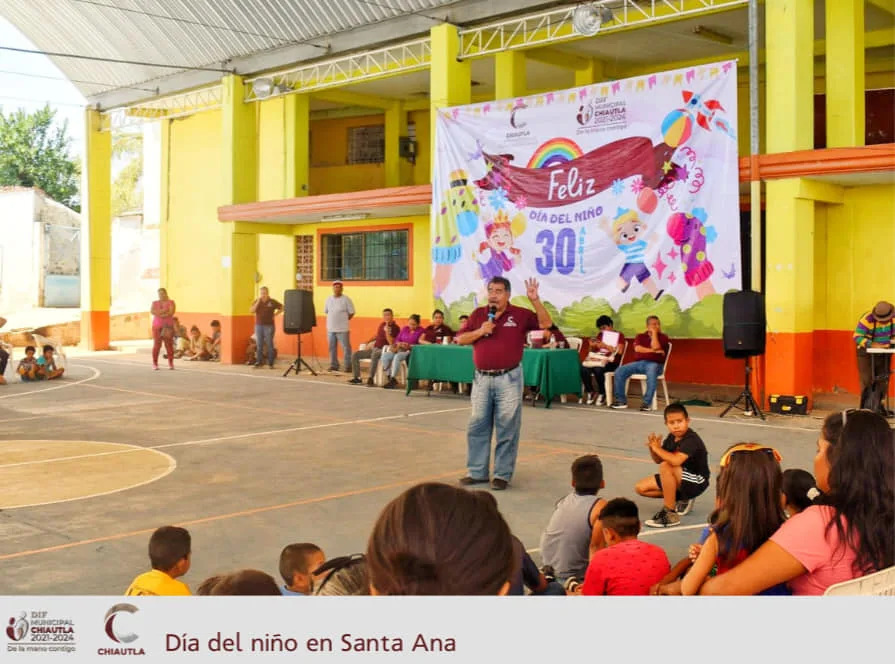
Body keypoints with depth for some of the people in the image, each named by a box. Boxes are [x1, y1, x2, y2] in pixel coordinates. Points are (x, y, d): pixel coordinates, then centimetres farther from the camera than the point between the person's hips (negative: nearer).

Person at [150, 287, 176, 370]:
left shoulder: (171, 302, 6)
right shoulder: (155, 303, 13)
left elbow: (171, 312, -10)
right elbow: (152, 311, -4)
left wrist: (159, 313, -9)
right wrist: (163, 311, -12)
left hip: (168, 326, -1)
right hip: (157, 326, 1)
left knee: (169, 344, -6)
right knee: (157, 345, -6)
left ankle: (171, 363, -1)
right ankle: (155, 364, -3)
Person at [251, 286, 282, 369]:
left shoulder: (272, 302, -1)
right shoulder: (256, 302, 7)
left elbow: (282, 307, 8)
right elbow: (252, 310, -7)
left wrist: (275, 314, -2)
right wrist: (258, 301, -12)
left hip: (269, 326, -3)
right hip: (258, 325, 3)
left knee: (269, 345, -2)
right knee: (259, 345, 4)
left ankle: (271, 363, 1)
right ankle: (258, 363, 7)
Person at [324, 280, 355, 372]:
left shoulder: (346, 299, -5)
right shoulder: (328, 299, 8)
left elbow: (351, 313, -1)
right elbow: (326, 311, 17)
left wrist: (344, 320, 2)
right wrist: (333, 319, 9)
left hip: (342, 329, -4)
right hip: (330, 328, 4)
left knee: (346, 347, -2)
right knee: (332, 347, 9)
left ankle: (348, 366, 3)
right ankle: (333, 365, 18)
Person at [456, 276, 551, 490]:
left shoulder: (520, 314, -2)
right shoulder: (478, 314, 7)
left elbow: (546, 323, -11)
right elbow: (460, 339, 6)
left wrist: (535, 300, -21)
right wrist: (479, 332, -11)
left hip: (509, 378, -3)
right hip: (482, 378, 3)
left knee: (506, 429, 1)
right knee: (477, 427, 8)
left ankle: (502, 475, 9)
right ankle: (476, 472, 18)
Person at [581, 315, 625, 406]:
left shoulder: (619, 335, 9)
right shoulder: (600, 335, 22)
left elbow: (619, 351, -7)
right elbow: (593, 350, 18)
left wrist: (605, 346, -15)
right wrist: (593, 346, -5)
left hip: (610, 361, -4)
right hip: (596, 358, 4)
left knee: (598, 369, -38)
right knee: (583, 368, -29)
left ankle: (602, 394, -17)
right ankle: (590, 392, -11)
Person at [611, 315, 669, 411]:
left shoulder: (663, 337, 8)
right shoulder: (640, 337, 17)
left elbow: (656, 347, -12)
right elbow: (637, 348, -3)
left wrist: (654, 332, -2)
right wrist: (653, 351, -12)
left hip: (654, 363, -3)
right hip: (638, 362, 4)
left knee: (652, 373, -41)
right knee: (620, 371, -20)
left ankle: (647, 403, -39)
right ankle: (621, 400, -13)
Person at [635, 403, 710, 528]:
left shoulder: (691, 440, -25)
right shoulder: (671, 437, -1)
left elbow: (676, 460, -41)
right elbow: (659, 460, 8)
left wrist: (657, 448, -25)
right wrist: (652, 448, -14)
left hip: (696, 482, -9)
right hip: (679, 480, 9)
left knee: (665, 467, -34)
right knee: (640, 488, 2)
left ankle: (670, 513, -25)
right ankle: (682, 499, 13)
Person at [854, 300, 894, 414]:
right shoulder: (867, 320, -23)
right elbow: (857, 337, -23)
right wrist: (872, 344, -34)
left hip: (884, 354, 5)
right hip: (867, 353, -5)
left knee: (883, 381, 5)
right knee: (867, 381, -5)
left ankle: (877, 406, 16)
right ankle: (866, 408, 3)